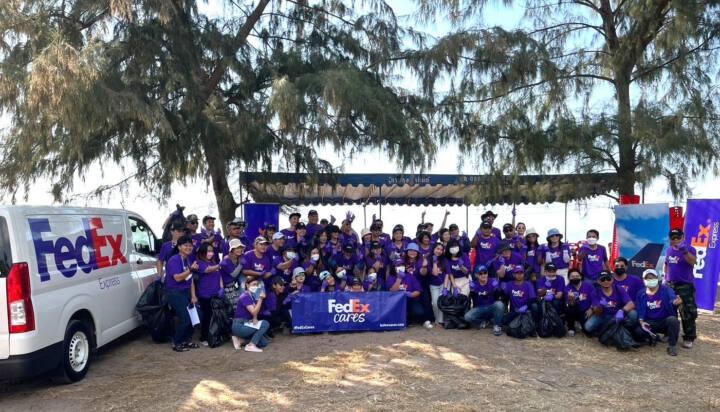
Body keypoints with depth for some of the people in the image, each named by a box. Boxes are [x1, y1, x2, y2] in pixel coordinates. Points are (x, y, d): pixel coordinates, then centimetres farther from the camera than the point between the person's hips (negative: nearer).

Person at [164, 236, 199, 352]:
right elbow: (178, 278, -24)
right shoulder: (174, 260, -13)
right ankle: (177, 343, 7)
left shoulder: (190, 259, 9)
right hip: (174, 292, -7)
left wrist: (193, 296, 5)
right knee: (185, 318, -12)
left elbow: (190, 280, 10)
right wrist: (191, 270, -34)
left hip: (186, 291, 7)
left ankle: (187, 340, 17)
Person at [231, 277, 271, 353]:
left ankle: (240, 340, 9)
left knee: (264, 343, 3)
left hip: (245, 324, 8)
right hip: (239, 326, -8)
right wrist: (260, 299, -29)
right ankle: (251, 345, -14)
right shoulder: (245, 297, -17)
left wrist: (255, 319, -12)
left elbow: (254, 312, 10)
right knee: (265, 324, -17)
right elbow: (254, 312, -24)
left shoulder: (253, 296, 9)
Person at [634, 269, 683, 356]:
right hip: (650, 323, 1)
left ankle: (672, 345, -17)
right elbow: (639, 310, 5)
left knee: (672, 320, -37)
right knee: (638, 331, -28)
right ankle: (652, 338, 8)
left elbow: (673, 299, -25)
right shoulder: (641, 294, 5)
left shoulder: (666, 290, -4)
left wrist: (676, 301, -51)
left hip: (665, 321, -1)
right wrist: (641, 322, -15)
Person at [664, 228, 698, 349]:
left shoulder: (689, 249, -10)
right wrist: (666, 278, 15)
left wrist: (685, 251, -44)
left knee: (687, 313, -7)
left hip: (686, 286, -6)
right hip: (671, 285, 6)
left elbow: (693, 262, -30)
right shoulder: (669, 250, 9)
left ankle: (689, 338, 1)